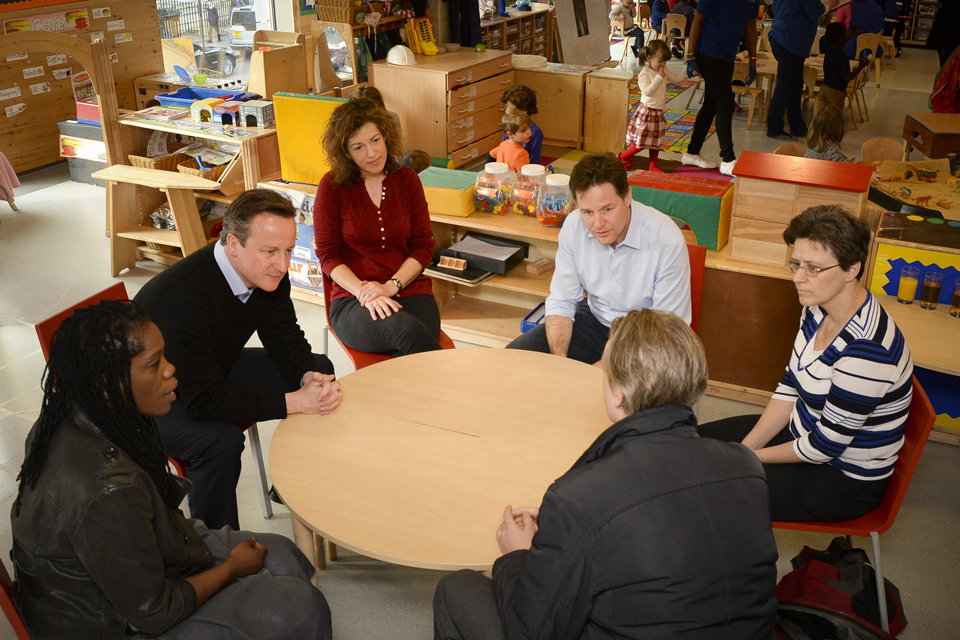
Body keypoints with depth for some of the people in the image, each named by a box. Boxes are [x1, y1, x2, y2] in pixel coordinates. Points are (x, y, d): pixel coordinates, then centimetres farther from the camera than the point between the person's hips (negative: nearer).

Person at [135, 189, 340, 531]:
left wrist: (310, 377, -25)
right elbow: (204, 401, -36)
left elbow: (285, 338, -3)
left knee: (319, 369, 1)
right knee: (222, 439, -35)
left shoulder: (268, 273, -15)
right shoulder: (185, 295, -38)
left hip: (218, 370, 8)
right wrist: (293, 402, -36)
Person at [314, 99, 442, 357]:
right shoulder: (332, 186, 3)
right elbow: (327, 255, 1)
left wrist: (391, 286, -9)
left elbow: (423, 246, 8)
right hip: (351, 300, -2)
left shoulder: (406, 179, 11)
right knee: (408, 329, -35)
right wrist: (364, 292, -16)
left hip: (409, 290, 2)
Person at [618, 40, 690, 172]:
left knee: (656, 141, 12)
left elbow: (675, 78, 18)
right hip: (646, 111, -8)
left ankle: (653, 165, 23)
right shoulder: (644, 73, -16)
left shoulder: (664, 70, 8)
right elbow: (647, 91, -26)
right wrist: (659, 77, -27)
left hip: (658, 112, 8)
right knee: (641, 142, -5)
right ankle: (622, 157, 13)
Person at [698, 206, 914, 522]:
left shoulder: (866, 351, -34)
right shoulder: (818, 310, -6)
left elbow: (824, 447, -25)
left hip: (848, 481, -9)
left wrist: (752, 457, -11)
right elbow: (790, 387, 4)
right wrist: (744, 449, -3)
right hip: (804, 432, 9)